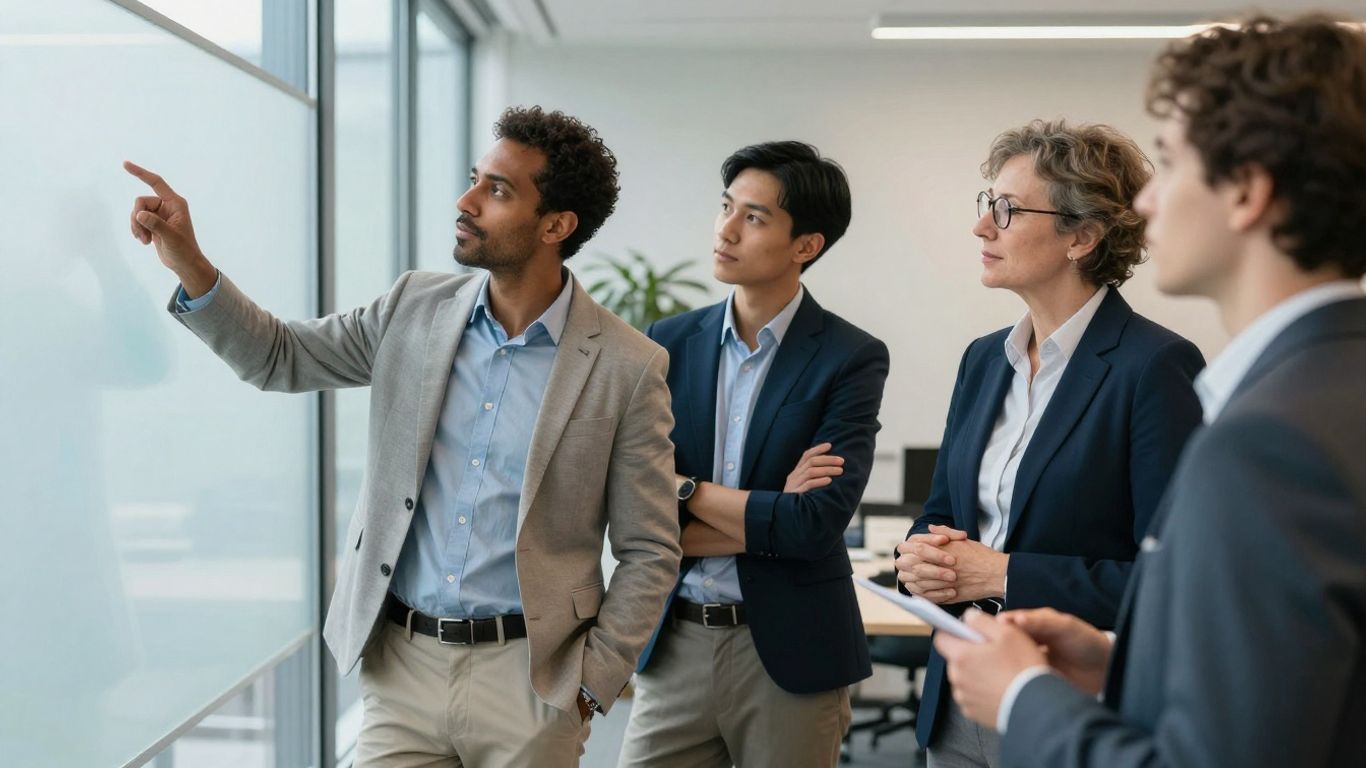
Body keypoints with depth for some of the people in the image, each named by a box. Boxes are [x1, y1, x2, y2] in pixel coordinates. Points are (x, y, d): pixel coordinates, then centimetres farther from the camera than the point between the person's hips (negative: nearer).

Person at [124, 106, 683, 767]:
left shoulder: (627, 368, -10)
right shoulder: (415, 309, 2)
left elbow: (648, 552, -4)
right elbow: (280, 358, 11)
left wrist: (590, 687, -7)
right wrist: (188, 263, -4)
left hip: (526, 678, -3)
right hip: (401, 666, 3)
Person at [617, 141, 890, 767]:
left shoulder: (852, 358, -7)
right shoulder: (667, 343, 3)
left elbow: (818, 523, -17)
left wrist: (687, 490, -9)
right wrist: (767, 518, -12)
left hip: (790, 651, -2)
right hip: (675, 645, 3)